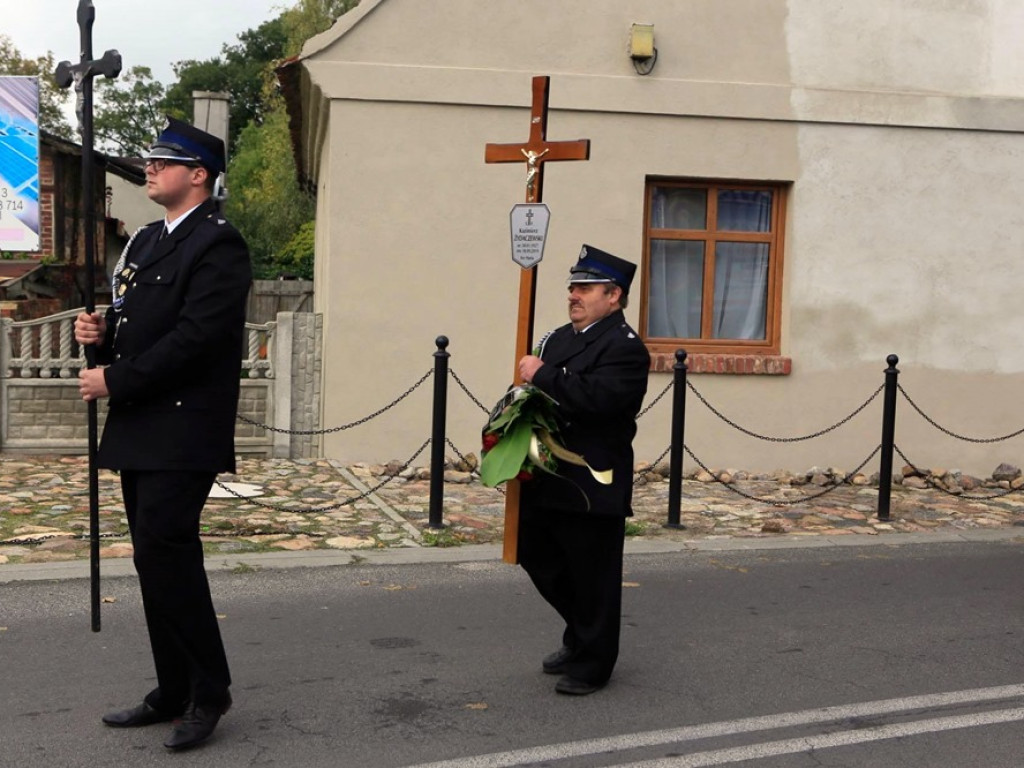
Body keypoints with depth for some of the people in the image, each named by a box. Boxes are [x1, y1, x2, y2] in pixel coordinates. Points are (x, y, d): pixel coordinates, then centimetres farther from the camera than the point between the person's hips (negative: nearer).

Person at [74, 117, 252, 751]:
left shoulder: (219, 245, -11)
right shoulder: (148, 240, 18)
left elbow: (195, 338, -20)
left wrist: (115, 380, -15)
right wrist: (102, 332, 1)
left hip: (184, 431, -9)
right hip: (141, 430, 9)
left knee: (166, 551, -11)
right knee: (158, 559, 12)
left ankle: (209, 690, 4)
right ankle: (174, 692, 22)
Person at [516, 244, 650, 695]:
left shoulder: (625, 348, -12)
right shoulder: (559, 339, 15)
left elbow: (595, 397, -29)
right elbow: (536, 398, 22)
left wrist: (542, 375, -20)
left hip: (594, 485, -9)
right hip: (547, 479, 9)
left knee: (593, 576, 2)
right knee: (537, 557, 17)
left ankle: (591, 665, 19)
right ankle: (580, 636, 37)